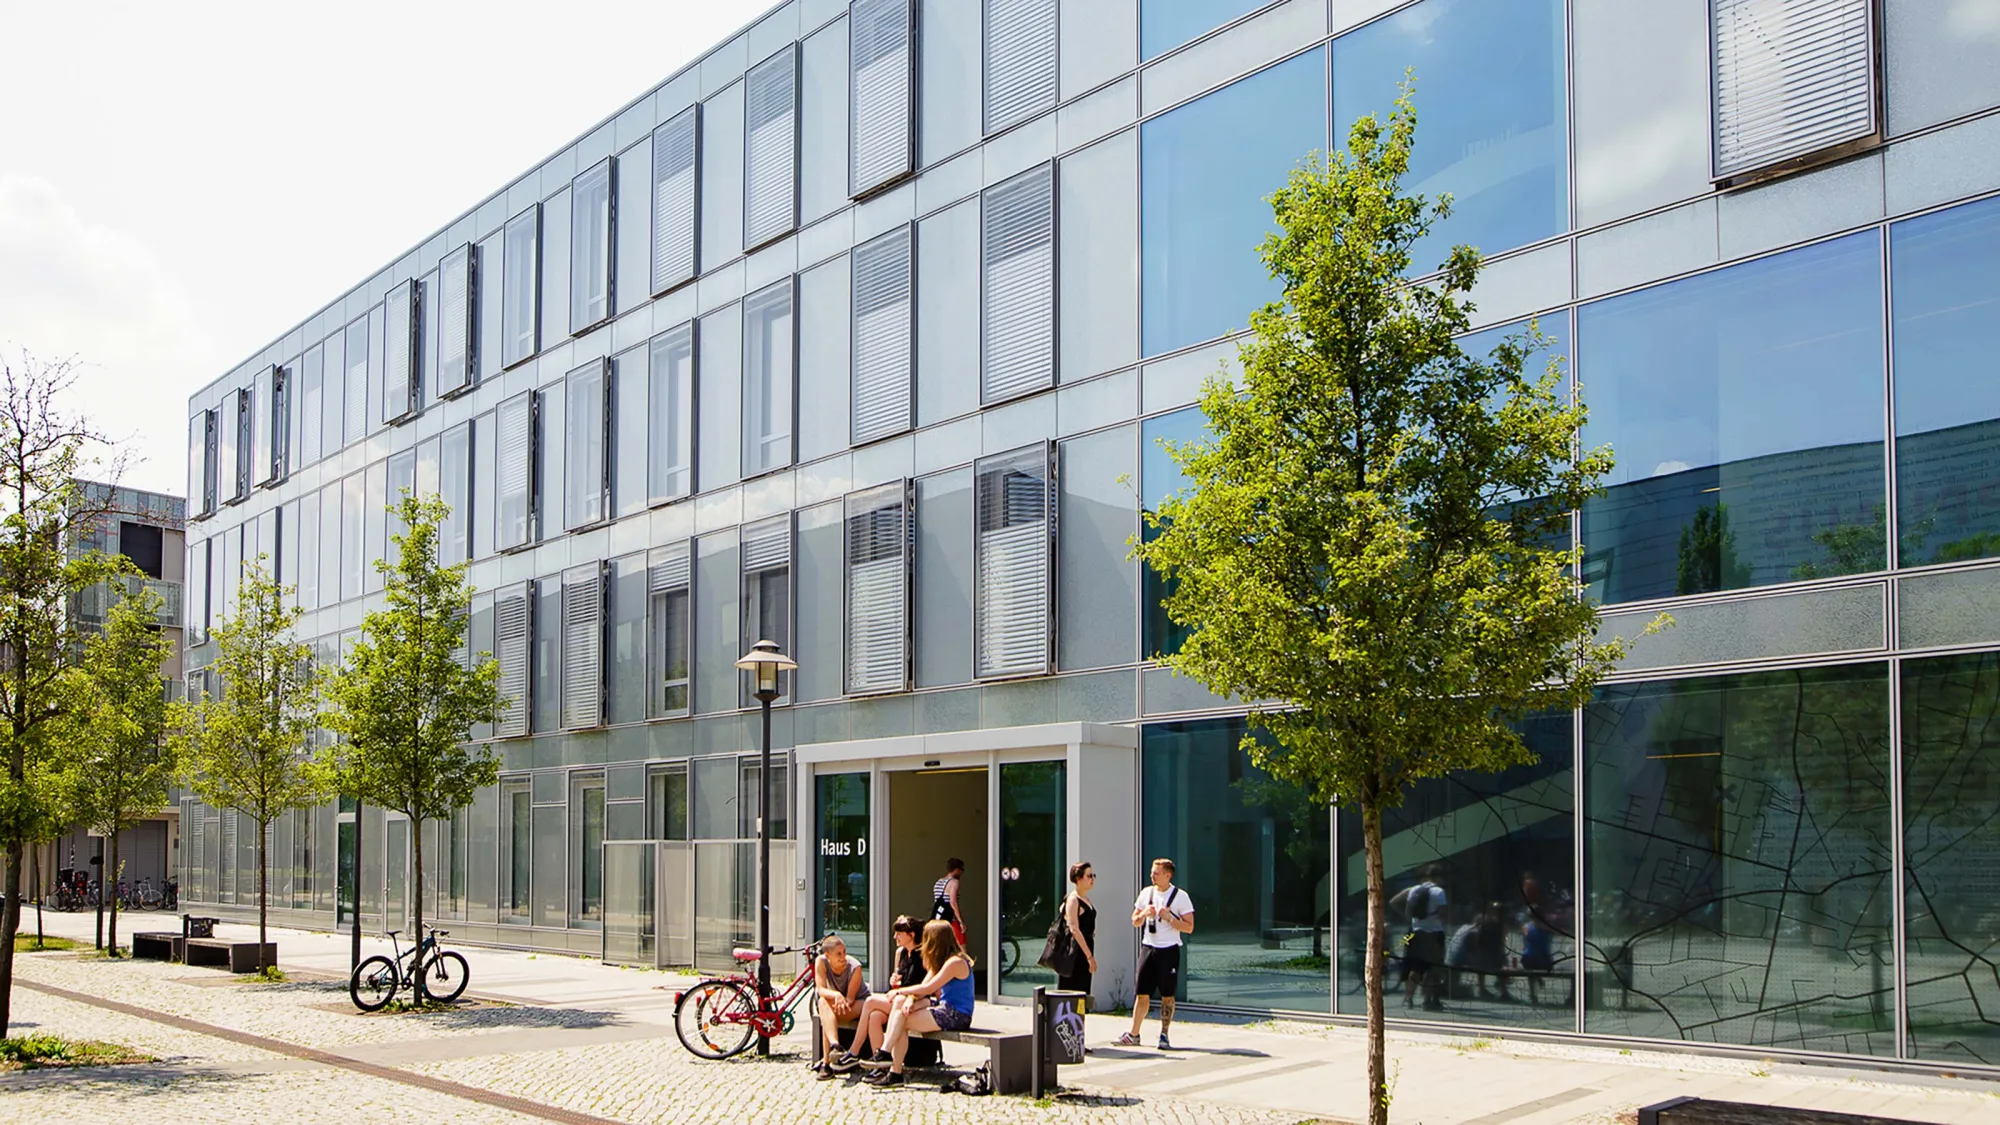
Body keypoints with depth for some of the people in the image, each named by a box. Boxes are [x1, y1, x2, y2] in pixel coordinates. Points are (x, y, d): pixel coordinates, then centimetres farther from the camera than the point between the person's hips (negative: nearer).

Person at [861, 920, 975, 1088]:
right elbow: (923, 985, 8)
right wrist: (910, 999, -12)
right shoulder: (941, 960, 16)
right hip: (944, 1008, 9)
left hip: (956, 1016, -9)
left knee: (901, 1021, -14)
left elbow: (927, 989, -17)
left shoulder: (955, 962, -15)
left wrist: (900, 991, -7)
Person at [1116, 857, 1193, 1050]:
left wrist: (1169, 918, -18)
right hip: (1148, 948, 3)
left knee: (1167, 995, 3)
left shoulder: (1180, 896, -5)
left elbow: (1189, 927, -7)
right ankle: (1133, 1035, 11)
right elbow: (1135, 922, 14)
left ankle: (1164, 1036, 13)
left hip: (1169, 950, -3)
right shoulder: (1146, 893, 7)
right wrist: (1144, 913, -7)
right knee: (1141, 993, 4)